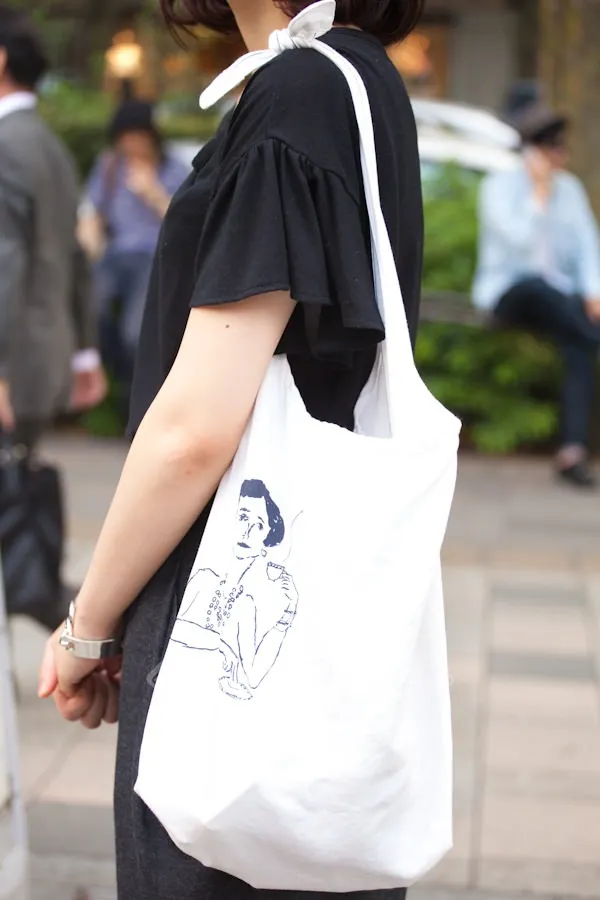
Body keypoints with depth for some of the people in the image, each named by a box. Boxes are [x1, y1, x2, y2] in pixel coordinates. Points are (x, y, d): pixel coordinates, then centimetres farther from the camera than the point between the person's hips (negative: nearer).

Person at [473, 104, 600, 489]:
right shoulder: (500, 186, -4)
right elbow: (521, 239, -18)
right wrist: (540, 190, -13)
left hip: (557, 296, 4)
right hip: (508, 292, -3)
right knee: (536, 285, -41)